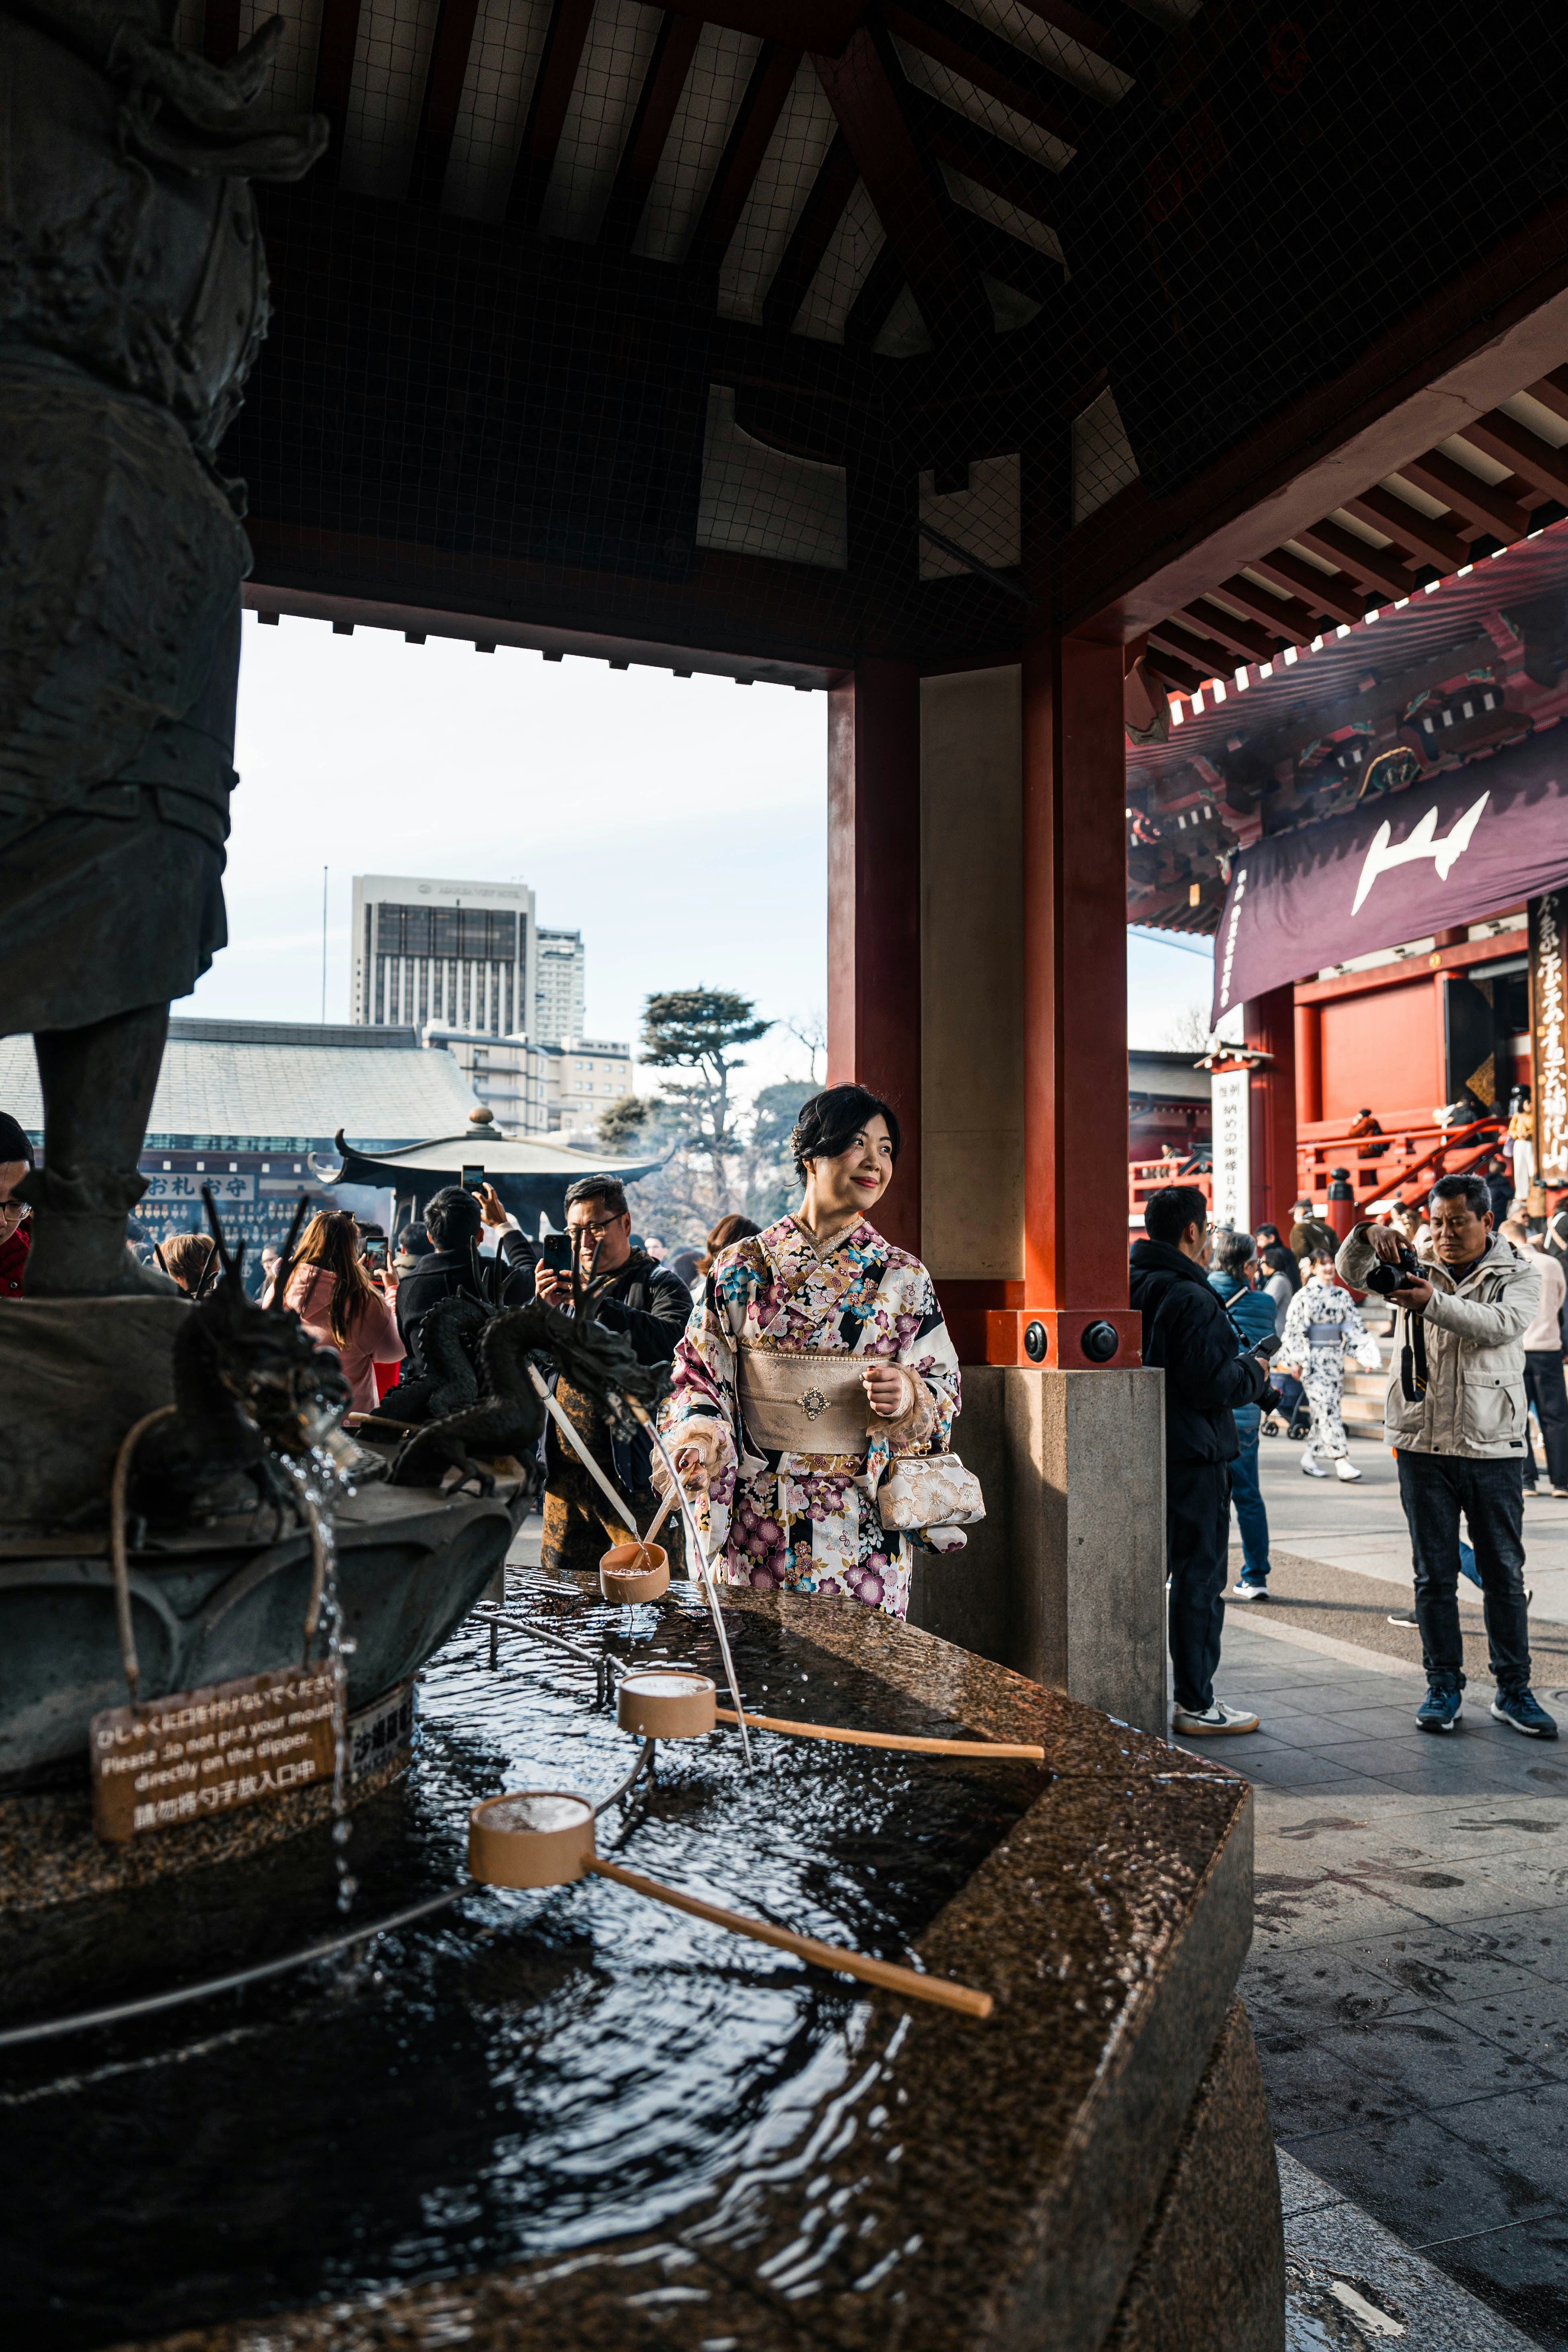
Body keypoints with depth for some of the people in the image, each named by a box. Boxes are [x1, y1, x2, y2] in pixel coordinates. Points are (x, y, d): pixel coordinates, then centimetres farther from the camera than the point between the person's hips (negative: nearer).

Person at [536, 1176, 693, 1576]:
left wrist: (595, 1304, -21)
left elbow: (673, 1342, -21)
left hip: (632, 1471, -6)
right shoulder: (566, 1284, 17)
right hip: (565, 1471, 6)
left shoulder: (660, 1284, -1)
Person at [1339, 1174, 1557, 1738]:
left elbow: (1502, 1324, -17)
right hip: (1423, 1445, 1)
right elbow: (1352, 1275, -2)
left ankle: (1514, 1690, 18)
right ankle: (1443, 1686, 17)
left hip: (1493, 1447, -1)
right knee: (1434, 1575, 7)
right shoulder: (1416, 1269, 8)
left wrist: (1435, 1302, -30)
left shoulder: (1519, 1274, 2)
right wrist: (1365, 1237, -23)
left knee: (1504, 1574, 6)